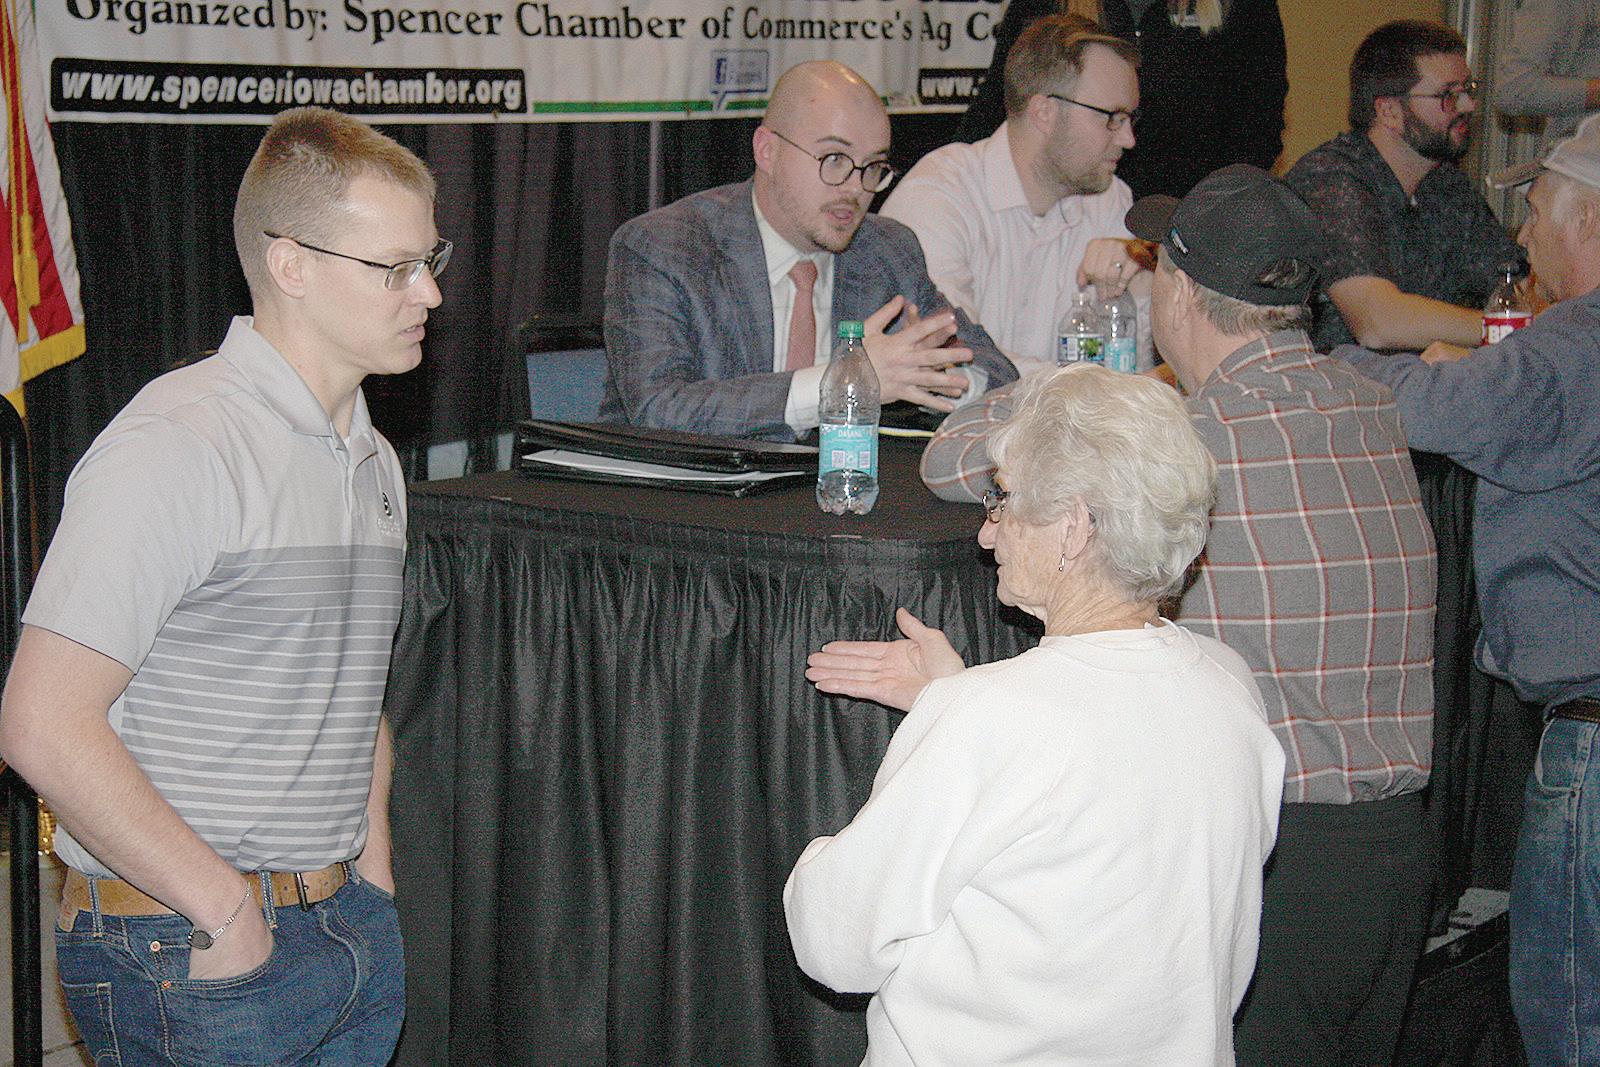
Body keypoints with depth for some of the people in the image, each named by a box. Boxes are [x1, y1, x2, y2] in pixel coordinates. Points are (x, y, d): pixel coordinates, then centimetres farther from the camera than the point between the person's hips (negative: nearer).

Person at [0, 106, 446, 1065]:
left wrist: (372, 867, 9)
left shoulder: (373, 461, 12)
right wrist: (226, 910, -18)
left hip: (354, 926, 8)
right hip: (189, 959, -7)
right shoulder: (177, 447, -16)